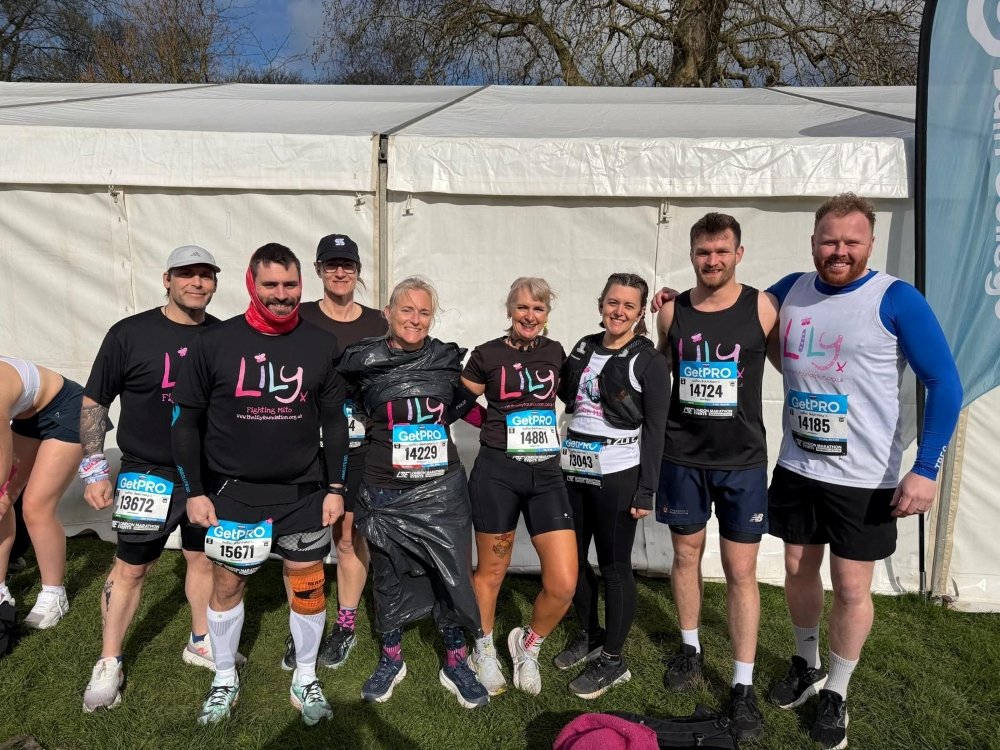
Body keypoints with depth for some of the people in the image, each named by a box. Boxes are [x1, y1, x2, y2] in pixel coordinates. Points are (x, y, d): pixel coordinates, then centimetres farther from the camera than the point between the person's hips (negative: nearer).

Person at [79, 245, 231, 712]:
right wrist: (94, 469, -5)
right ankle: (109, 664, 26)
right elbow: (93, 402, -1)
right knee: (130, 569, 8)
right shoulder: (130, 334, -7)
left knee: (204, 559, 15)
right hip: (148, 475, -2)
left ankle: (201, 643, 35)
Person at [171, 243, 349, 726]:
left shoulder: (321, 345, -2)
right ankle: (224, 680, 35)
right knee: (227, 583, 11)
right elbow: (186, 419, 0)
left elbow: (335, 421, 4)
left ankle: (305, 680, 31)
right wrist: (195, 491, -2)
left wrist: (335, 488, 1)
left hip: (305, 493, 1)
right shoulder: (214, 342, -7)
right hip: (234, 491, -1)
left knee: (308, 585, 9)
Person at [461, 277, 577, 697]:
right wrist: (497, 422, 1)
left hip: (546, 474, 3)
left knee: (564, 584, -4)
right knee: (492, 572, 11)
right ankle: (484, 652, 38)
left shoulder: (555, 352, 9)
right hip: (497, 472, -3)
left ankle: (528, 645, 25)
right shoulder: (487, 355, -1)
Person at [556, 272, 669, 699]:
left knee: (613, 565, 3)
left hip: (618, 475, -6)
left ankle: (613, 660, 20)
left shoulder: (648, 360, -7)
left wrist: (646, 490, -11)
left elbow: (655, 429, -8)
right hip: (573, 470, 6)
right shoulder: (583, 349, 9)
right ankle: (590, 636, 35)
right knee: (571, 559, 13)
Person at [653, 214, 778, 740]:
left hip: (742, 460, -2)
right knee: (686, 555, 15)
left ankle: (743, 685, 17)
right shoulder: (671, 312, 1)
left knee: (741, 571, 4)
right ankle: (690, 647, 36)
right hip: (682, 457, 2)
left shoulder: (762, 308, -5)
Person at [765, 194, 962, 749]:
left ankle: (836, 693, 30)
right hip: (797, 467, 4)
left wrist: (926, 469, -17)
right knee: (799, 569, 16)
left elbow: (946, 384, -12)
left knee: (851, 587, 7)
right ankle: (806, 666, 41)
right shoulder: (790, 291, 1)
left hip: (865, 478, -4)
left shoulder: (897, 300, -12)